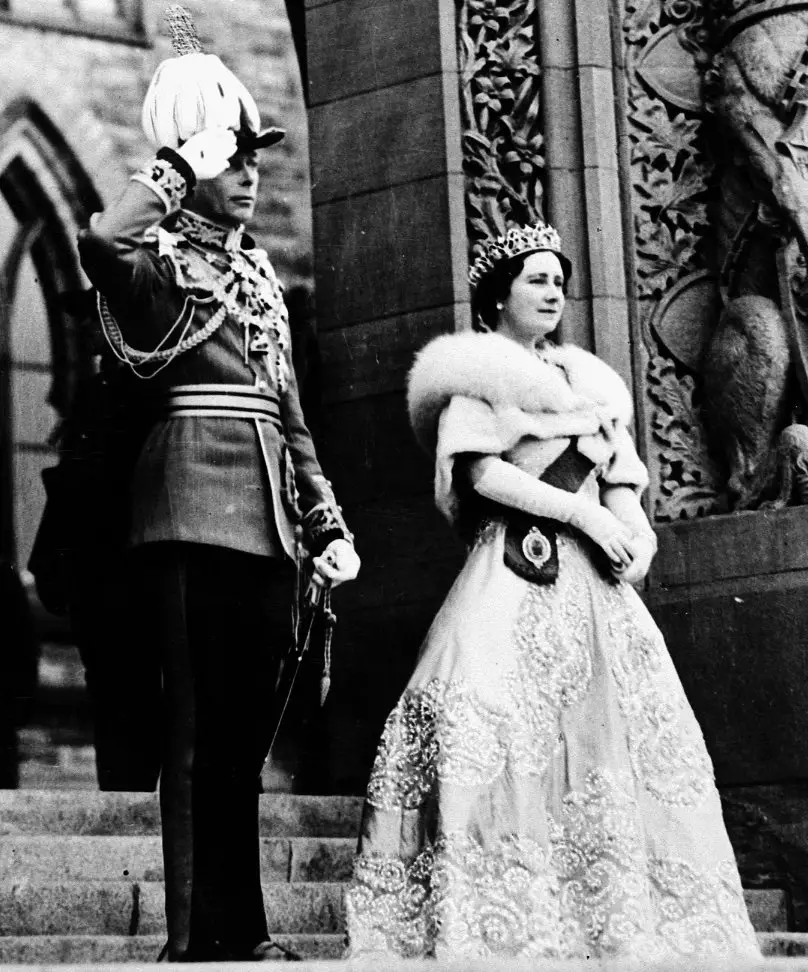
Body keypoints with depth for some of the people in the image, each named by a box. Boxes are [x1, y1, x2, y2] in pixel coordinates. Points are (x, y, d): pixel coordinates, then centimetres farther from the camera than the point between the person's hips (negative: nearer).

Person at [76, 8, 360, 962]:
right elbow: (100, 241, -27)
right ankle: (192, 940, -7)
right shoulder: (160, 259, 0)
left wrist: (324, 523, 17)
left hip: (266, 515, 7)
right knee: (198, 731, -8)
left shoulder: (257, 271, 21)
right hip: (194, 507, -7)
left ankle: (241, 932, 14)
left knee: (244, 735, 9)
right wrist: (177, 168, -11)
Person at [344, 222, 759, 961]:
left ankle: (623, 926, -6)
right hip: (513, 573, -6)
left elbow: (620, 474, 17)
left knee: (617, 745, -4)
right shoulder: (477, 372, 7)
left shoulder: (585, 378, 24)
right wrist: (583, 513, -12)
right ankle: (493, 933, -24)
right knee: (493, 725, -20)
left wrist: (632, 526, -5)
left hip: (594, 581, 6)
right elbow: (483, 472, -7)